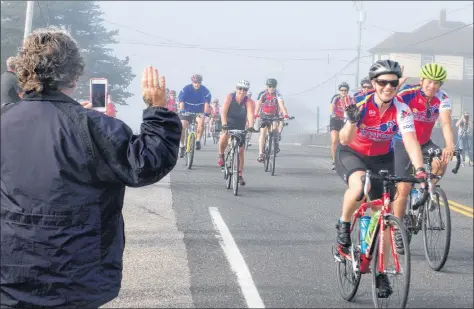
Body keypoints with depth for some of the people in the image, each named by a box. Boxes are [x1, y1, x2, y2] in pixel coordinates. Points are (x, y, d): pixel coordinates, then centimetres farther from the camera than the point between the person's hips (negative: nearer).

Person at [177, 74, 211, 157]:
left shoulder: (205, 90, -12)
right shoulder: (186, 89, -13)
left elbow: (206, 102, -19)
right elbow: (181, 101, -20)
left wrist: (205, 113, -33)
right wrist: (181, 111, -36)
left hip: (199, 112, 0)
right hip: (187, 112, 0)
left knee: (201, 121, -33)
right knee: (182, 126, -19)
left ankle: (198, 140, -19)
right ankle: (181, 145, -3)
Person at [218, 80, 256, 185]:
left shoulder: (249, 101, -17)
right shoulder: (230, 97, -19)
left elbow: (250, 114, -32)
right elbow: (224, 112, -30)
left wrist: (251, 127, -49)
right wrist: (224, 124, -46)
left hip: (240, 127, 2)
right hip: (228, 124, -2)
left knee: (240, 151, 1)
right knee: (224, 137, -35)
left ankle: (240, 175, 13)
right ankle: (221, 156, -7)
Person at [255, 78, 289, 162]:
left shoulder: (277, 94, -20)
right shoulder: (262, 94, -18)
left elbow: (281, 104, -33)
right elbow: (258, 105, -29)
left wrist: (285, 115, -49)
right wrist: (256, 115, -46)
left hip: (274, 115, 0)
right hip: (264, 115, 0)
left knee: (275, 128, -26)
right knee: (263, 133, -13)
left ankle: (276, 142, 3)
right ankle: (260, 154, -17)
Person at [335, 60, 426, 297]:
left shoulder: (401, 110, -21)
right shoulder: (361, 104, -24)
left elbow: (411, 141, -33)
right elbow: (344, 140, -30)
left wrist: (420, 169, -49)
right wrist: (352, 121, -51)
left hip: (381, 159, 3)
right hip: (351, 154, -3)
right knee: (358, 186, -37)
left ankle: (381, 272, 11)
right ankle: (344, 225, -8)